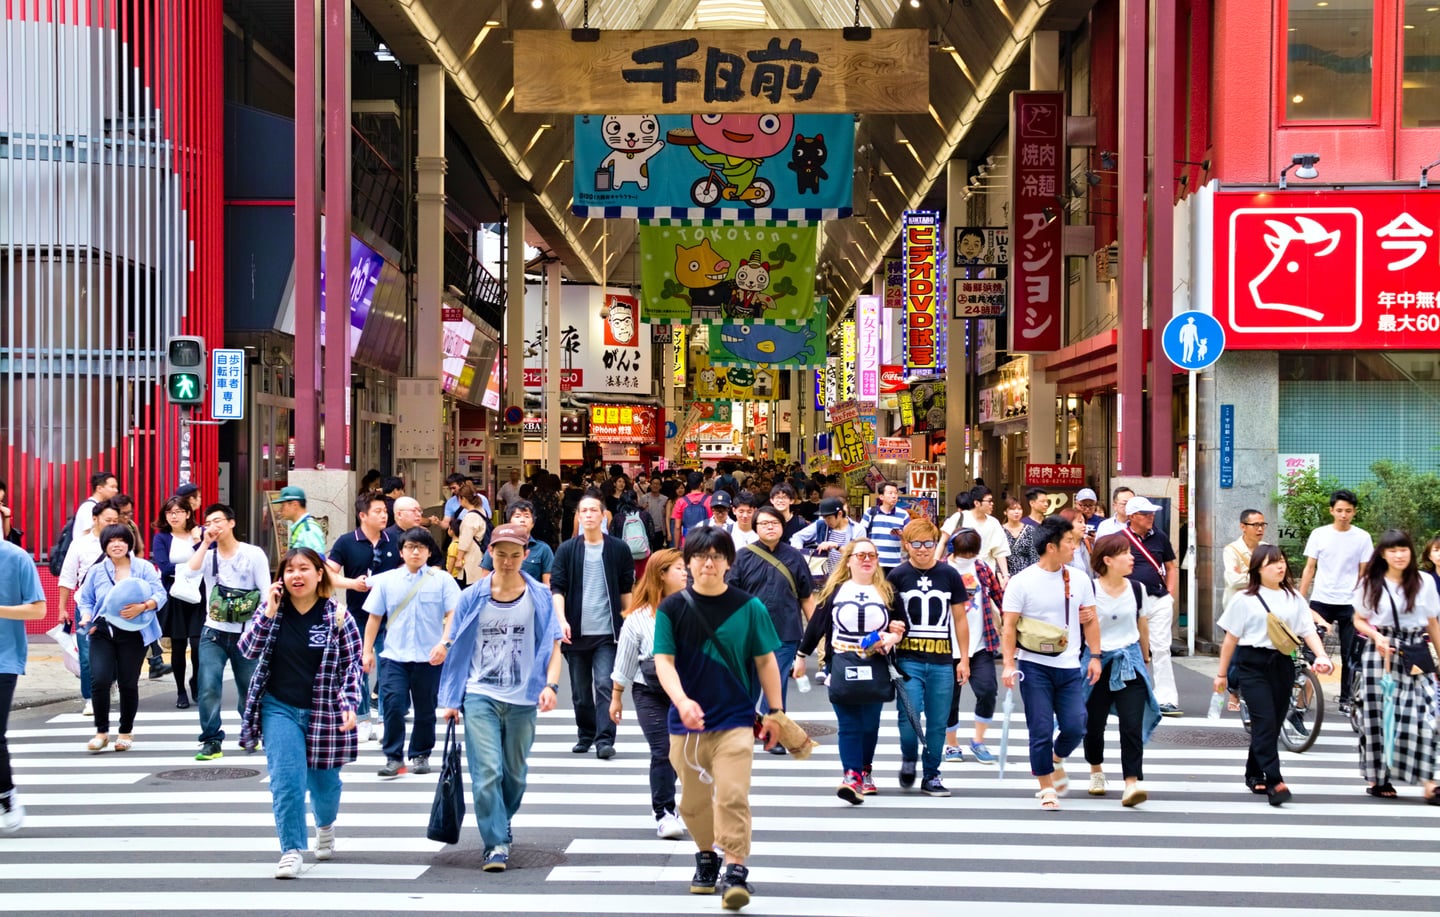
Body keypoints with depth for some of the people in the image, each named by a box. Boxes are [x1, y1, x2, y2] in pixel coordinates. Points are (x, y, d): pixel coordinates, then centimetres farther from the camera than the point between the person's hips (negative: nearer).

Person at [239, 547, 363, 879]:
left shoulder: (337, 616, -6)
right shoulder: (272, 610, 0)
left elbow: (352, 664, -3)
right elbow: (248, 651, -6)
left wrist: (349, 705, -14)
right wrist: (268, 613, -16)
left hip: (324, 712, -1)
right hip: (279, 708, 1)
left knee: (324, 782, 14)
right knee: (285, 778, -14)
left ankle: (325, 826, 46)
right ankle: (292, 850, -7)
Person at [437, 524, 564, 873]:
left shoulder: (539, 597, 2)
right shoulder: (473, 597, 2)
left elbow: (552, 645, 3)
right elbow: (457, 649, 7)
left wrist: (550, 684, -14)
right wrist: (450, 700, 5)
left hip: (522, 700, 1)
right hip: (480, 696, -1)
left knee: (514, 774, 12)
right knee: (487, 772, -12)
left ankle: (502, 825, 37)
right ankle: (496, 844, -6)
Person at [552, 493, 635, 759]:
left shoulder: (619, 549, 3)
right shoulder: (567, 550, 4)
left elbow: (626, 590, 9)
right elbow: (557, 588, 1)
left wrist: (630, 624, 6)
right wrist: (562, 620, -13)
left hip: (608, 632, -2)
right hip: (576, 632, 2)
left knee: (605, 685, -12)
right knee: (580, 691, 10)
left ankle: (605, 740, -10)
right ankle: (585, 735, 26)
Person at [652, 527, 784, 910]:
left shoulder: (748, 607, -1)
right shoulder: (672, 608, -2)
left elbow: (766, 662, 6)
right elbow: (663, 661, -8)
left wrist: (775, 711, 5)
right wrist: (681, 700, -25)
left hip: (735, 720, -2)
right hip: (686, 721, 2)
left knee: (732, 796, -13)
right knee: (693, 800, 14)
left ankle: (735, 871, -8)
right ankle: (707, 855, 37)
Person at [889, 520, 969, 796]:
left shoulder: (949, 575, 6)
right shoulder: (897, 576, 2)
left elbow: (960, 619, 11)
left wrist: (964, 659, 9)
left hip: (942, 661, 2)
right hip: (908, 658, -2)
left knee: (938, 723, 4)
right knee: (909, 715, -13)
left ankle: (931, 776, 18)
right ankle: (908, 760, 15)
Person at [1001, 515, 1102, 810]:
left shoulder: (1079, 580, 5)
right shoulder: (1022, 582, -7)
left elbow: (1091, 621, 13)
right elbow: (1009, 626, -7)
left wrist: (1095, 656, 6)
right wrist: (1009, 664, -14)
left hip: (1070, 667, 3)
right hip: (1034, 666, -3)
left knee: (1075, 727, -4)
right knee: (1041, 730, -1)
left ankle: (1055, 761, 28)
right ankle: (1047, 788, 14)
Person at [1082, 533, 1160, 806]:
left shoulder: (1136, 589, 3)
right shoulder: (1090, 591, -11)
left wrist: (1145, 658, 24)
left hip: (1129, 661, 2)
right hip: (1098, 661, -2)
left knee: (1132, 723, -10)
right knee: (1094, 723, 9)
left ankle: (1132, 783, -15)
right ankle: (1096, 771, 36)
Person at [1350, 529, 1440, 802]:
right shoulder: (1370, 584, 4)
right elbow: (1359, 620, 9)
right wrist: (1376, 636, -10)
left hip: (1416, 654, 0)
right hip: (1380, 653, 0)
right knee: (1379, 713, 1)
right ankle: (1376, 777, 11)